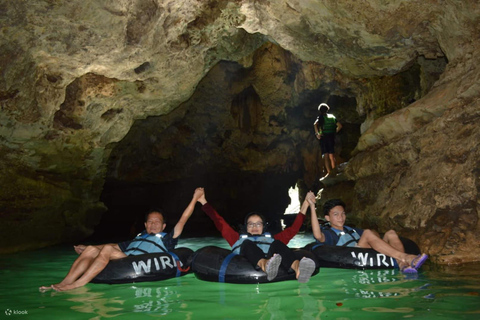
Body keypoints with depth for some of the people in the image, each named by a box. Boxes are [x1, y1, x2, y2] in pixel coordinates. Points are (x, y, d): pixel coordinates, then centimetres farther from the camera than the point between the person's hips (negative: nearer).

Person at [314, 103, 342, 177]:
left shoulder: (320, 117, -2)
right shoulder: (332, 117, 12)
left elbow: (315, 124, -21)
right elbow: (339, 126, 9)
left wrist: (317, 134, -13)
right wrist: (334, 132, 14)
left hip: (323, 137, -4)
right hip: (332, 137, 4)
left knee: (326, 156, -4)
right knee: (332, 155, 12)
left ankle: (329, 172, -10)